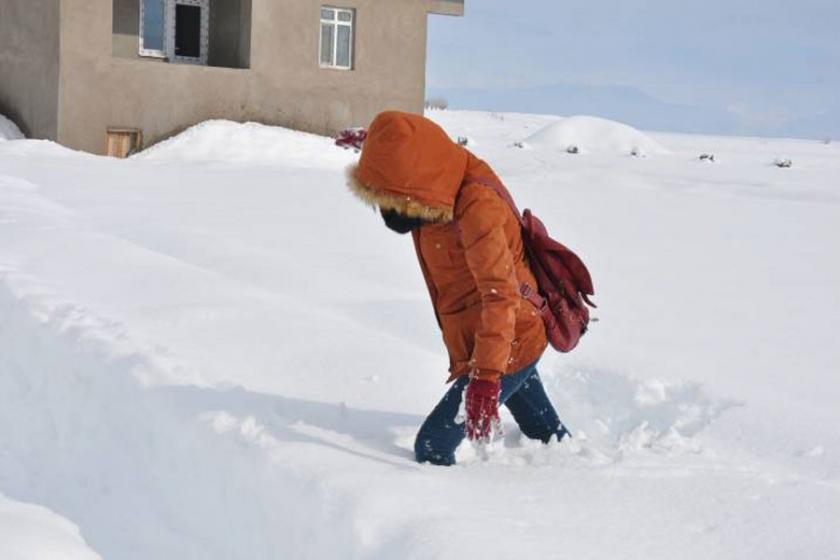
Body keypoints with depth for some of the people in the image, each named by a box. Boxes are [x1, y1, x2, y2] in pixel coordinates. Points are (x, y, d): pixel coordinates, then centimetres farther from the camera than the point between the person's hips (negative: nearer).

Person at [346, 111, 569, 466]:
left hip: (508, 346, -10)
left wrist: (486, 378, -43)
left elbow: (500, 294, -38)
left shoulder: (477, 208, -30)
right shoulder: (442, 194, -3)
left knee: (432, 447, -14)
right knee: (545, 433, 28)